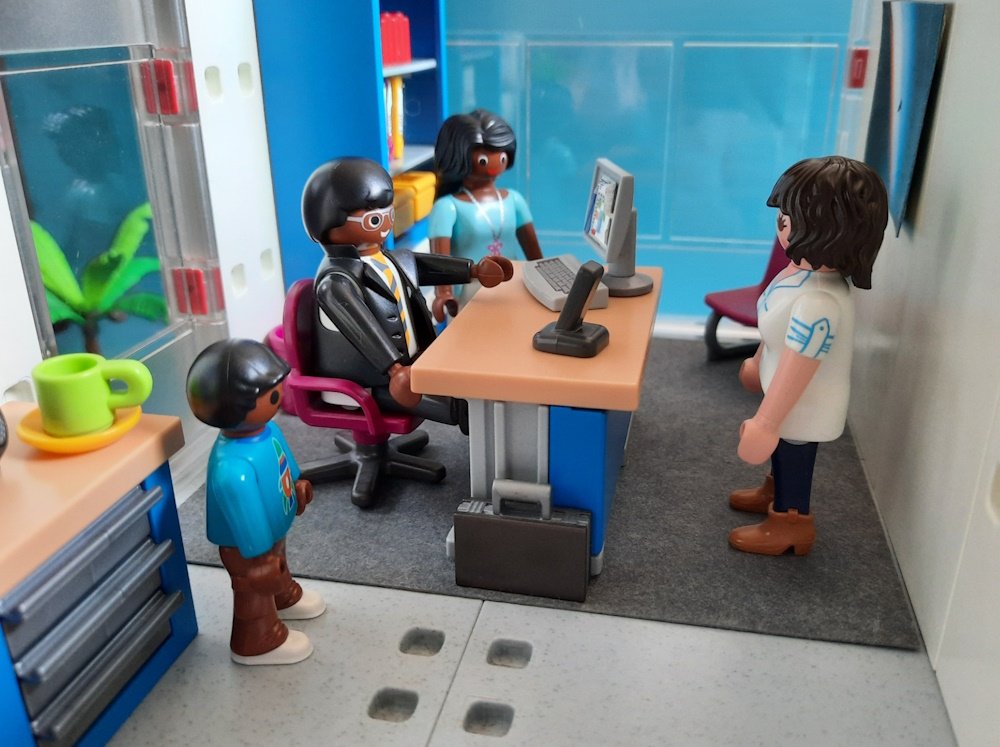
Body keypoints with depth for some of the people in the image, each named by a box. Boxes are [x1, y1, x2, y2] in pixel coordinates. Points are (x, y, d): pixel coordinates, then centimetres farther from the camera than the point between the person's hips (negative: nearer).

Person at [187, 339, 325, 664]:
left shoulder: (264, 428, -19)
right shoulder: (233, 468, -47)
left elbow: (283, 458, 3)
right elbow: (246, 520, -34)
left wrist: (297, 483, 20)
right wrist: (258, 558, -22)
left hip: (273, 531, 8)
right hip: (247, 546, -8)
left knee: (278, 567, 36)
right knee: (255, 591, 20)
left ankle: (285, 598, 66)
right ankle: (258, 642, 47)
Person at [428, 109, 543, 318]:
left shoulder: (513, 200, 7)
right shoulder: (448, 207, -10)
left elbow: (532, 249, 10)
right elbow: (440, 255, -21)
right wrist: (443, 293, -36)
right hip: (469, 296, -5)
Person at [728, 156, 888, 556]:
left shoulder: (818, 303, -41)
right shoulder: (809, 267, -12)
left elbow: (795, 372, -32)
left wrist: (764, 424, -22)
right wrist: (758, 362, 21)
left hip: (804, 409, -8)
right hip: (792, 401, 8)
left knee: (794, 459, 17)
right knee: (783, 453, 31)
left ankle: (789, 523, 42)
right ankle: (776, 491, 58)